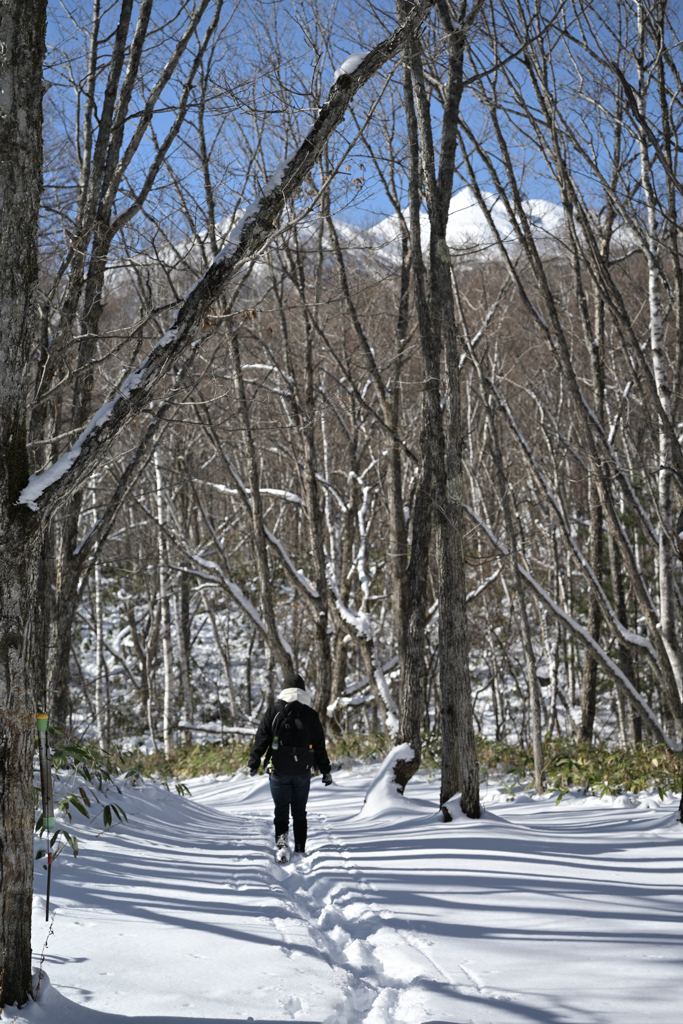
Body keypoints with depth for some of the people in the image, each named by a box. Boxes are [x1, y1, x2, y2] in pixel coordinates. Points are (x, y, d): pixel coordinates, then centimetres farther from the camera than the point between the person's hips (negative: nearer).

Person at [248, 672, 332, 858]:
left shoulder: (273, 712, -2)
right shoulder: (311, 715, 1)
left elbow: (261, 740, -1)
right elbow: (320, 746, 5)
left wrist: (253, 764, 10)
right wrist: (326, 770, 12)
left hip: (279, 771, -1)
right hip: (303, 772, 1)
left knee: (281, 810, 4)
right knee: (300, 812, 13)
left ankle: (282, 843, -18)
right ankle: (300, 850, 13)